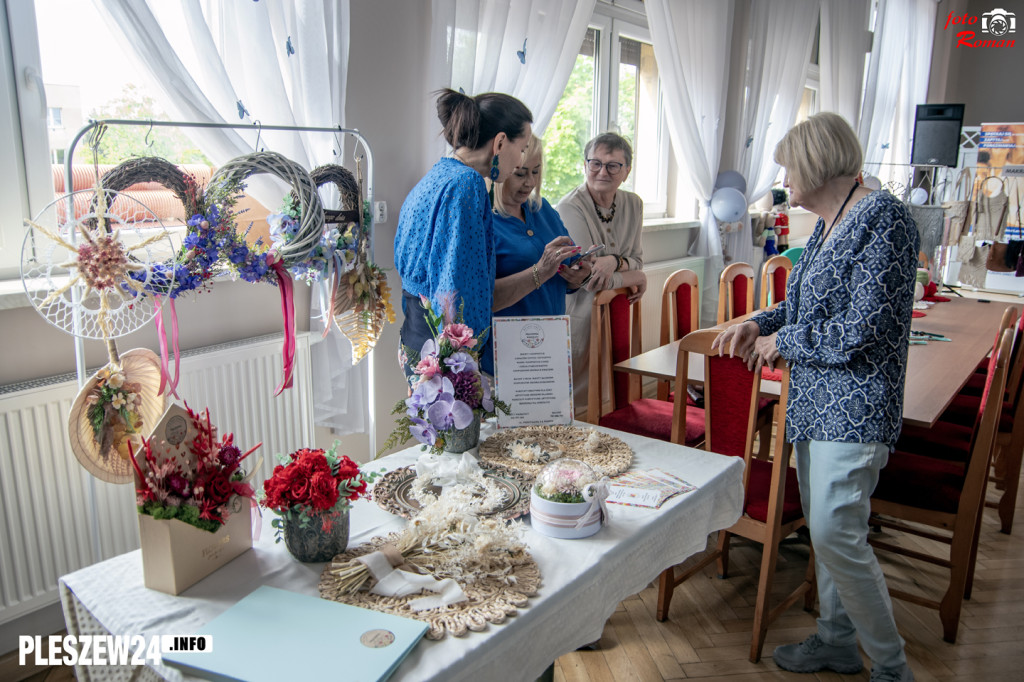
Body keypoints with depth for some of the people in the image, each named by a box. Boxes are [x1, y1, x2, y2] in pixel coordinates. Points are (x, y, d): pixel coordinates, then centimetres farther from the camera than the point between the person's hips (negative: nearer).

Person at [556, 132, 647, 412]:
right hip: (576, 322, -6)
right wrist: (636, 277, -7)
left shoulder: (633, 204, 6)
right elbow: (589, 279, -22)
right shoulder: (569, 209, -17)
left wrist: (614, 261, -16)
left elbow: (637, 260, 9)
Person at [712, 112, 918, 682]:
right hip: (815, 400, 9)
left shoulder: (882, 216, -15)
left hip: (854, 405, -9)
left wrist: (781, 342, -10)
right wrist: (759, 324, 7)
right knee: (825, 529, 16)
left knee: (836, 533, -10)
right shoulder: (829, 225, 13)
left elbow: (861, 327, -22)